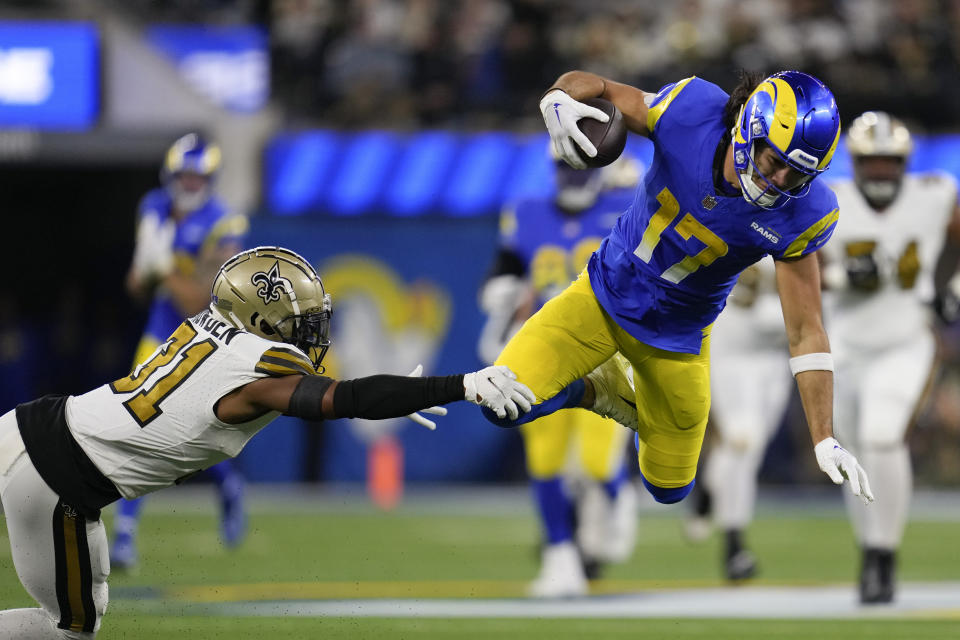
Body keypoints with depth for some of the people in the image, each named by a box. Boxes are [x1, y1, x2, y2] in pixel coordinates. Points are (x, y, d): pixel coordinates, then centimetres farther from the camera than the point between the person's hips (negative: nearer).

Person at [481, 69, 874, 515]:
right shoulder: (691, 113, -28)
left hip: (676, 337, 0)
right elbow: (594, 87, -15)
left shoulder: (799, 215, -27)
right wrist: (558, 98, -41)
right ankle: (604, 391, 13)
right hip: (605, 294, 0)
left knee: (669, 488, 12)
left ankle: (643, 409, 45)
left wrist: (824, 440, -27)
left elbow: (806, 333, -21)